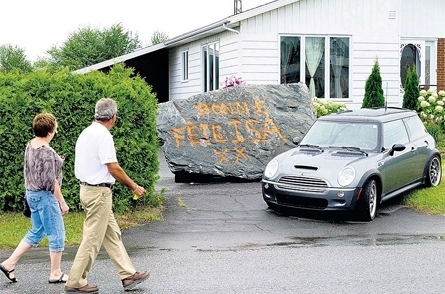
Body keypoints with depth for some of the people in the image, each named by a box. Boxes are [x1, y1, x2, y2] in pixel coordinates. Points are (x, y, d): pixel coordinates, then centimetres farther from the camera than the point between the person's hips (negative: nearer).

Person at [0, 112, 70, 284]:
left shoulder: (30, 145, 6)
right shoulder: (47, 152, -21)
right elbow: (50, 182, -20)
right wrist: (62, 202, -14)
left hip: (32, 194, 9)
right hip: (45, 196, -9)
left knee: (36, 232, 19)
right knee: (56, 234, 3)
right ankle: (55, 273, 12)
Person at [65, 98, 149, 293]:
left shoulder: (86, 133, 12)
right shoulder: (103, 135, -17)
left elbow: (80, 166, 17)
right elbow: (114, 169, -20)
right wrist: (134, 187, -8)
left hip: (87, 188, 10)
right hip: (99, 192, -10)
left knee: (112, 235, 13)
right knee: (92, 239, -2)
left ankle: (128, 275, 18)